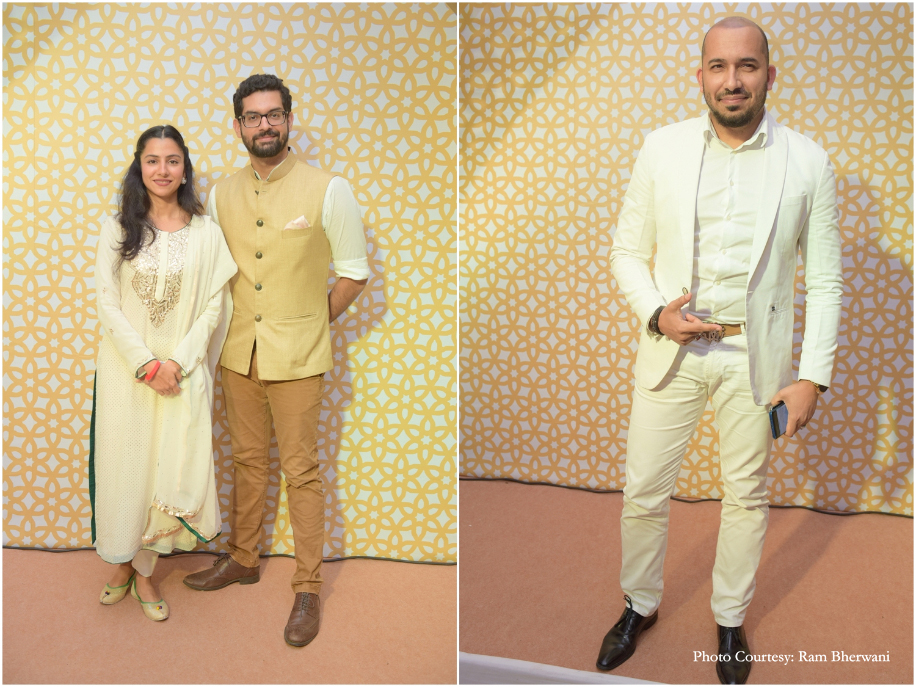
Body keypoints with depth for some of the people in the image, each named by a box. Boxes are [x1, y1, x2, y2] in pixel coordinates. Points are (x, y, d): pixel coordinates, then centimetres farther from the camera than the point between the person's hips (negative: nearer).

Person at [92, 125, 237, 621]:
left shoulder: (206, 233, 1)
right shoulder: (117, 228, 1)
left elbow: (214, 305, -2)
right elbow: (107, 303, -4)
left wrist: (178, 361, -13)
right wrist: (145, 364, -12)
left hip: (182, 371, 0)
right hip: (125, 369, 0)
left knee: (171, 466, 3)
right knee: (122, 463, 8)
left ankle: (144, 570, 22)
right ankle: (120, 563, 29)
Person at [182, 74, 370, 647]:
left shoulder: (329, 190, -8)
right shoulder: (221, 195, 5)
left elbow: (354, 273, -3)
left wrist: (309, 323, -2)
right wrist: (228, 329, 7)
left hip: (297, 358, -4)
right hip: (238, 353, 4)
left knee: (300, 470, 1)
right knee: (248, 460, 16)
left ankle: (308, 589, 14)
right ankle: (242, 559, 34)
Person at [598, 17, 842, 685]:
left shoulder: (808, 161, -4)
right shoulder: (662, 148, -2)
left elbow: (825, 280, -1)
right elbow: (628, 251, 4)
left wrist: (813, 377, -6)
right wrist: (656, 312, -14)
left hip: (757, 356, 0)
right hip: (672, 348, 1)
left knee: (747, 496, 14)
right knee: (644, 492, 9)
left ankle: (731, 619, 38)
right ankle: (641, 605, 35)